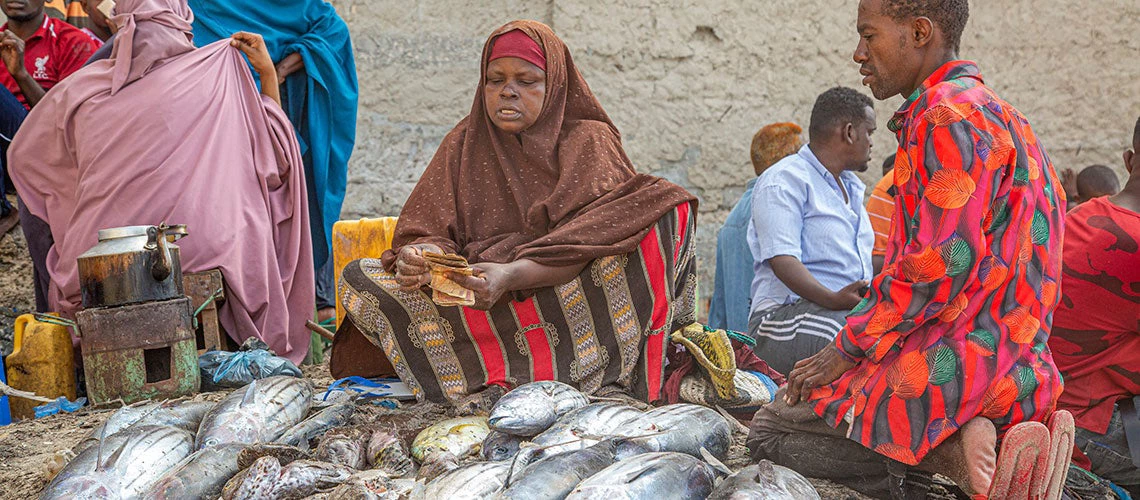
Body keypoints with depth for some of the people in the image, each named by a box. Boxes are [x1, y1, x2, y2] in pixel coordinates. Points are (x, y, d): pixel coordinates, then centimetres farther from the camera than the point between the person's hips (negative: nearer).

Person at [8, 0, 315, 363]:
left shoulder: (80, 89, 5)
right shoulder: (216, 74, -2)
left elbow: (24, 154, 22)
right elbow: (273, 145, 11)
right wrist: (268, 74, 16)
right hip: (197, 252, -2)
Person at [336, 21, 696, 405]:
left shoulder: (589, 140, 3)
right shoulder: (464, 144, 13)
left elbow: (588, 239, -15)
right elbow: (428, 229, 3)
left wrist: (512, 275, -33)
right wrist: (421, 257, -23)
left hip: (571, 298, -2)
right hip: (479, 306, 3)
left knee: (660, 211, -24)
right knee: (358, 278, -16)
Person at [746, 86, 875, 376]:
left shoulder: (851, 187, 29)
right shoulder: (785, 180, -3)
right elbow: (782, 259, -17)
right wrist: (833, 299, -32)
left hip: (854, 310, 9)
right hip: (785, 315, -8)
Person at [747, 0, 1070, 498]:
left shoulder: (947, 118, -16)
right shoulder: (993, 112, 18)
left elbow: (940, 267, -23)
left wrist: (846, 349, -12)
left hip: (954, 370, -10)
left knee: (768, 430, 5)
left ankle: (954, 452, -13)